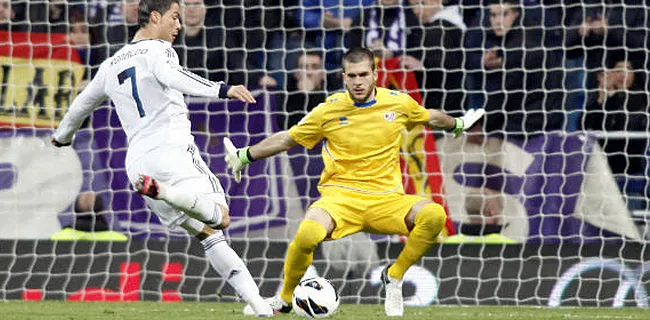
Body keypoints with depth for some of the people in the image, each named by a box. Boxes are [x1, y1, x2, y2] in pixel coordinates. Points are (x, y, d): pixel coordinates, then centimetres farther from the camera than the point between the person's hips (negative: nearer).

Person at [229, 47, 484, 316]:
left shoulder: (399, 103, 4)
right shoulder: (329, 110, 1)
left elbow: (430, 118, 27)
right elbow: (287, 139, 13)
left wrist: (459, 125, 41)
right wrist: (244, 156, 12)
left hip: (386, 199, 2)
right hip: (340, 195, -2)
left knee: (434, 215, -28)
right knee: (307, 234, -35)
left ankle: (394, 277, -3)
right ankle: (284, 299, -6)